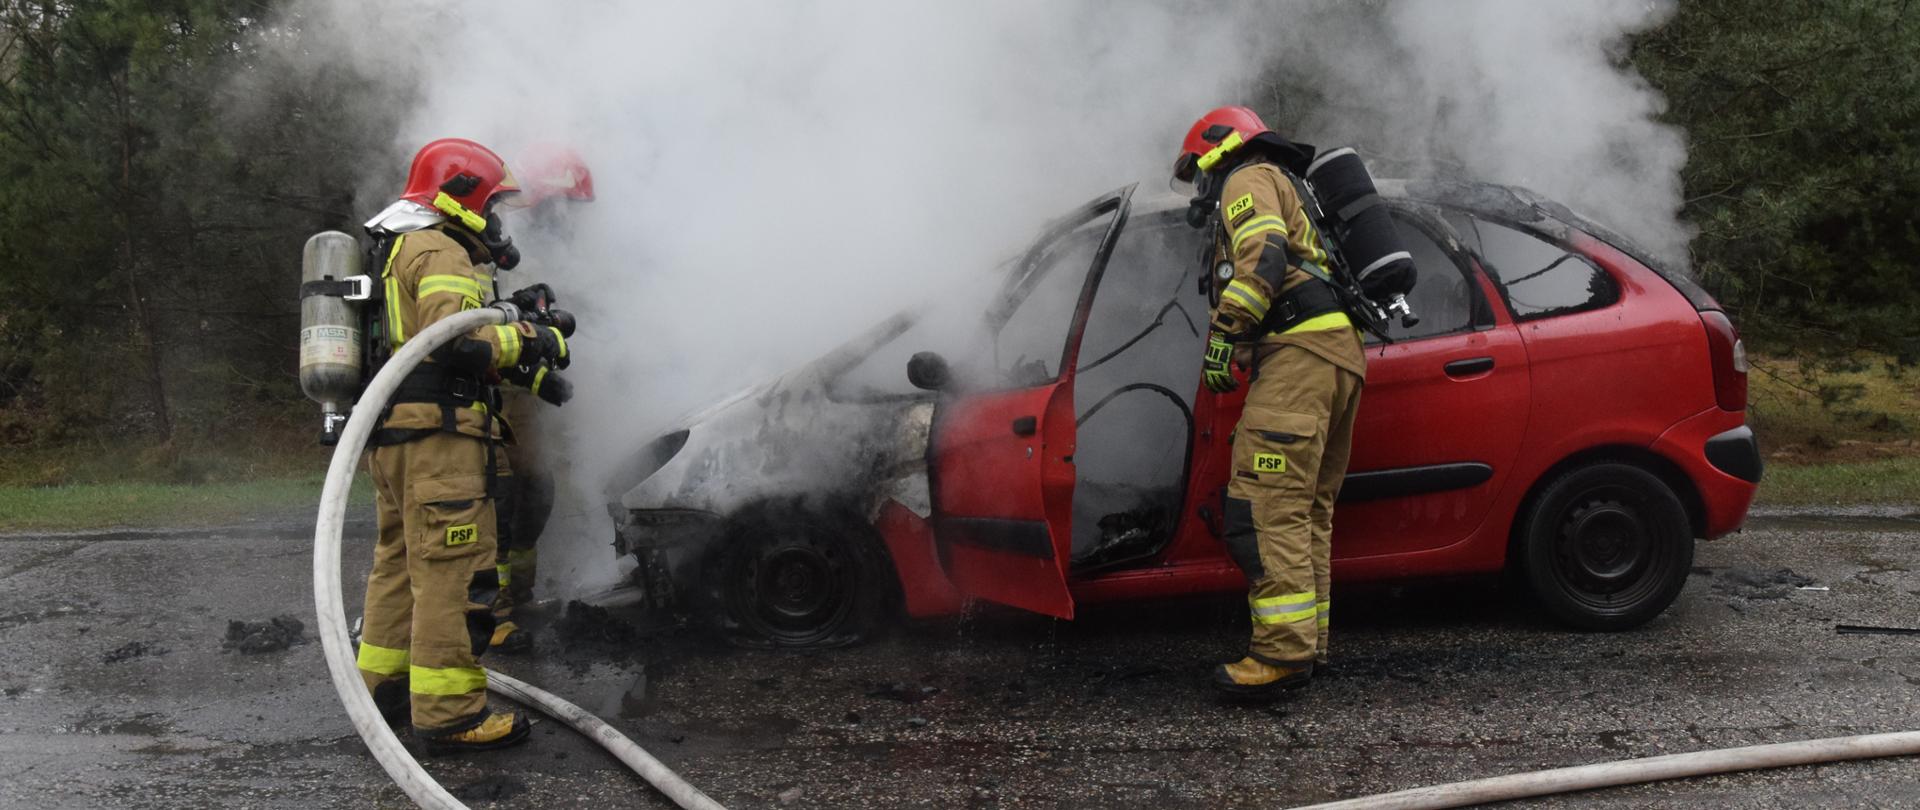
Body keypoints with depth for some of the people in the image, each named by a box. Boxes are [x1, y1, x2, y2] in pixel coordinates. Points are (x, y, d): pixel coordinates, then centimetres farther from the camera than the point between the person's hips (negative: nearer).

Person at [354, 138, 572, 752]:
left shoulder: (398, 254, 24)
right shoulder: (439, 252, -10)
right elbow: (456, 339, -24)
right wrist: (529, 339, -12)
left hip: (393, 437, 11)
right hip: (436, 432, -11)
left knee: (401, 559, 19)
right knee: (452, 568, -10)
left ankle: (384, 684, 30)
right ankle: (449, 712, -8)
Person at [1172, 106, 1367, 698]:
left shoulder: (1249, 180, 5)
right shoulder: (1292, 190, 36)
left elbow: (1264, 257, -14)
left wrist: (1223, 335, -17)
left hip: (1301, 349, -10)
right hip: (1343, 354, 10)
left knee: (1265, 502, -16)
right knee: (1308, 507, 12)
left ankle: (1283, 650, -21)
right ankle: (1308, 642, 14)